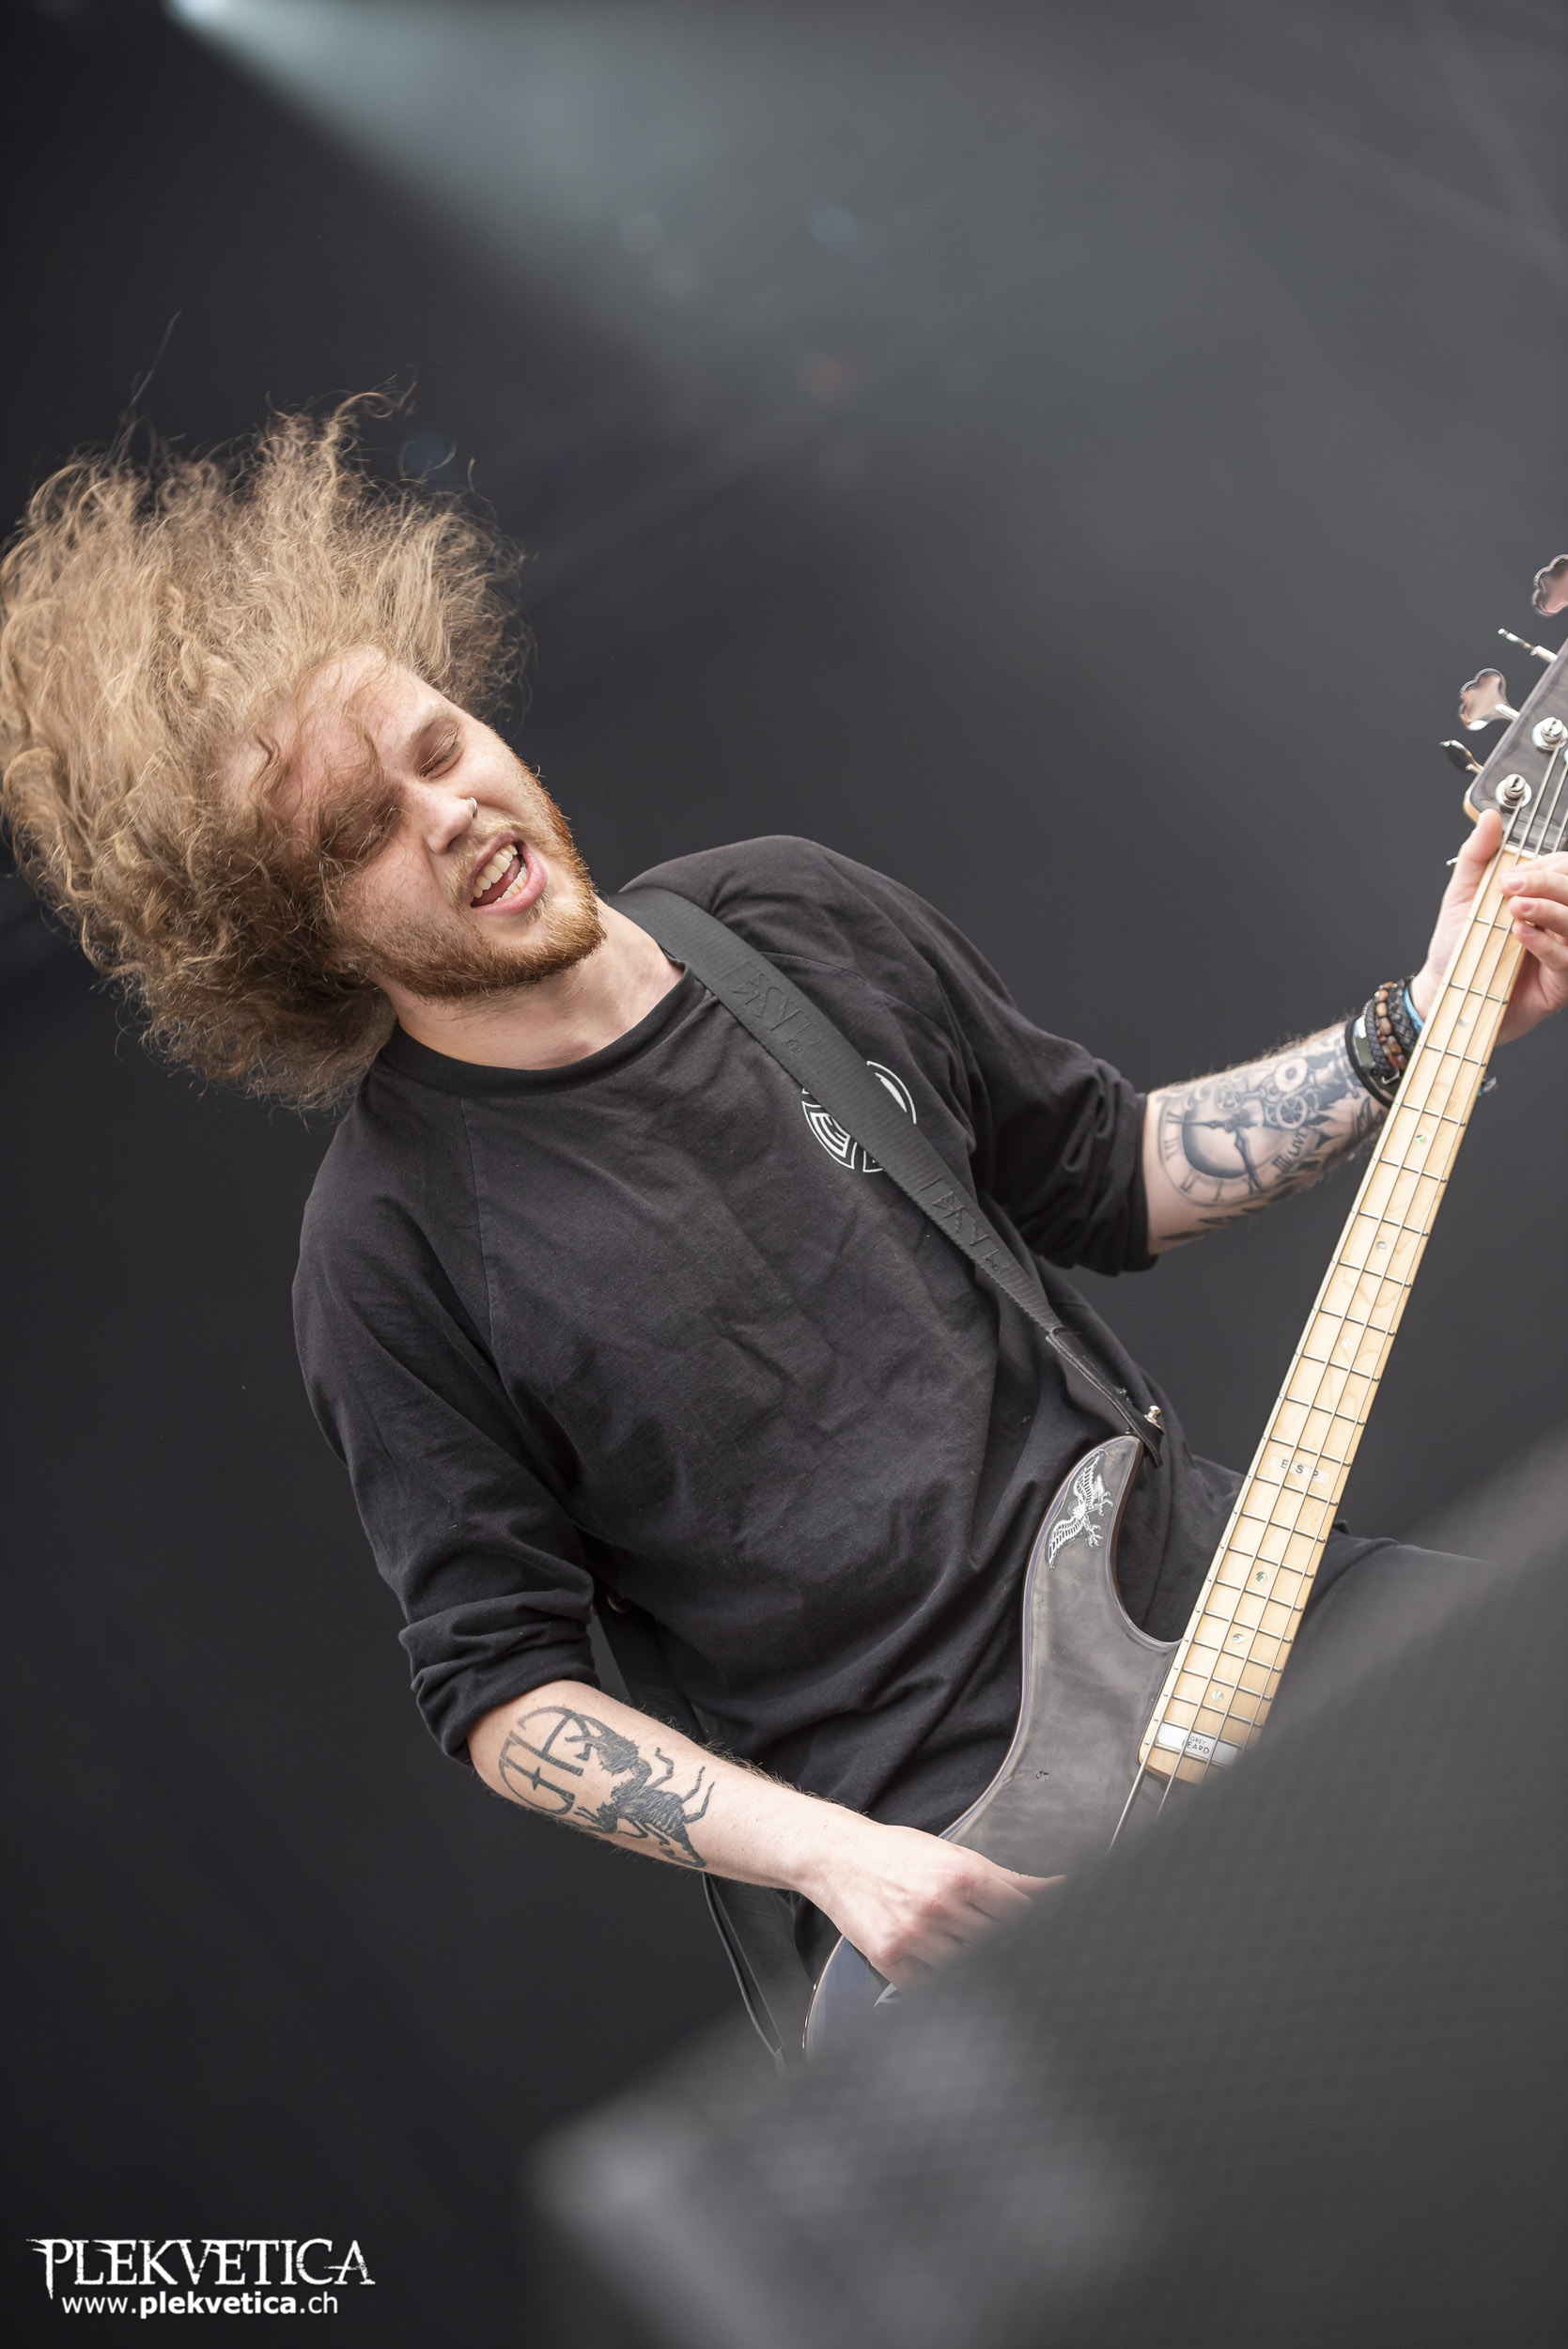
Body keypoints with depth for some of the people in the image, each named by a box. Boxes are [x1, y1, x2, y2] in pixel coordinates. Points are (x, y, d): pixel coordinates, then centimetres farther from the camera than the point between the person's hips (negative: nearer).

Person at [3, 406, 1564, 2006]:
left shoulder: (795, 916, 7)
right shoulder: (389, 1250, -8)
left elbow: (1111, 1178, 17)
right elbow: (493, 1678, -4)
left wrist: (1420, 1030, 7)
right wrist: (831, 1857, -17)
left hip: (1207, 1588, 6)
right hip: (941, 1834, -6)